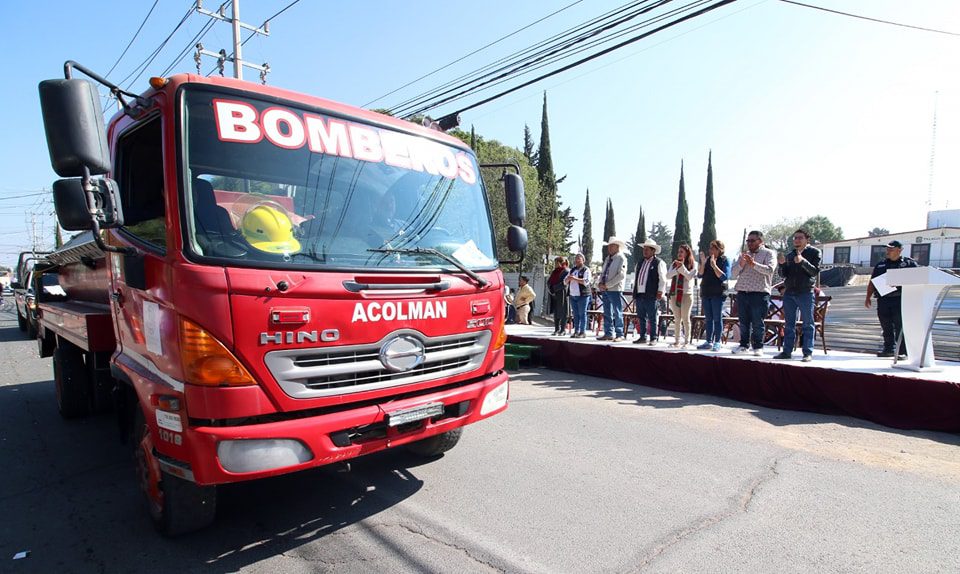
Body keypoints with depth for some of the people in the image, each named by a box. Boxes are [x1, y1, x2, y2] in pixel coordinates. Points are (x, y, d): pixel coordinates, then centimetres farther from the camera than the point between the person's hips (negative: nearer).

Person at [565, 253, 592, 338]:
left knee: (582, 314, -4)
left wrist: (575, 279, -23)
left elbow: (586, 281, -17)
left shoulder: (586, 270, -2)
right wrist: (568, 279, -5)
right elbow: (565, 282, 18)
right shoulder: (572, 270, 19)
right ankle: (576, 331, 9)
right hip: (573, 295, 6)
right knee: (575, 314, 6)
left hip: (582, 295, -6)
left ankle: (583, 332, -2)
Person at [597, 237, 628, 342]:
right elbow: (602, 273, 20)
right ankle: (608, 334, 16)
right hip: (605, 290, 8)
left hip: (615, 290, -7)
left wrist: (607, 285, -17)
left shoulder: (621, 258, -5)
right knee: (607, 313, 10)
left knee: (617, 313, -3)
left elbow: (621, 275, -15)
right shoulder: (607, 259, 18)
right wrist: (600, 284, 0)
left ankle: (619, 335, 1)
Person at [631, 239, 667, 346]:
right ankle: (642, 337, 18)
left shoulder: (659, 263, -1)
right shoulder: (640, 263, 20)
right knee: (641, 318, 10)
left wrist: (660, 291, -12)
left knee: (652, 318, -2)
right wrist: (634, 292, 17)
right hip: (639, 294, 7)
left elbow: (662, 279, -6)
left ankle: (653, 339, 5)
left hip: (651, 295, -7)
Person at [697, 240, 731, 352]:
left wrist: (714, 265, -18)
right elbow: (700, 275, 6)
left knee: (717, 318, -3)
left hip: (717, 293, -5)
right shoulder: (707, 259, 13)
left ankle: (717, 342, 1)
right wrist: (703, 263, -7)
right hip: (706, 292, 5)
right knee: (708, 318, 8)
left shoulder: (725, 260, -1)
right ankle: (709, 341, 13)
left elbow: (724, 277, -12)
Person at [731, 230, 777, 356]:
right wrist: (741, 264, -7)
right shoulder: (744, 255, 19)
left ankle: (758, 347, 8)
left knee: (757, 322, -1)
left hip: (760, 293, -5)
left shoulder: (769, 253, 4)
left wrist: (754, 264, -27)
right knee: (744, 322, 8)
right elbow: (734, 274, 11)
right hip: (742, 292, 5)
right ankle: (744, 345, 17)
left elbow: (769, 270, -14)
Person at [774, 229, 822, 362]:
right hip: (789, 292, 4)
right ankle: (786, 351, 10)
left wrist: (803, 261, -22)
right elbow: (783, 274, 10)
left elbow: (815, 271, -8)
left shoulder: (814, 252, 3)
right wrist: (782, 264, -9)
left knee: (808, 324, 0)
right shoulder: (789, 255, 14)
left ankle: (808, 352, 2)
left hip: (806, 293, -4)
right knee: (789, 324, 6)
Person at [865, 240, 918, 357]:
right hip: (883, 299, 4)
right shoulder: (881, 265, 16)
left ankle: (903, 351, 0)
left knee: (900, 327, -5)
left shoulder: (909, 263, 4)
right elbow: (872, 282, 16)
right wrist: (868, 297, 10)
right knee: (886, 327, 9)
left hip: (900, 299, -4)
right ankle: (888, 349, 19)